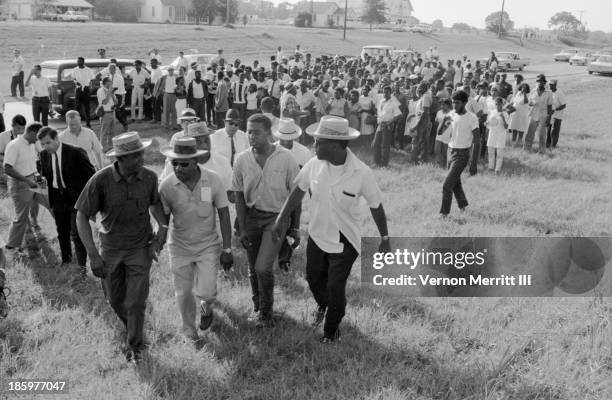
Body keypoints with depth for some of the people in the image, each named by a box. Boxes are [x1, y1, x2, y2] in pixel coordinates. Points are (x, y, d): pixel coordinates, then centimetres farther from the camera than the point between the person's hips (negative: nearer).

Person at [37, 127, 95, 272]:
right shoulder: (44, 155, 0)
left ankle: (82, 266, 9)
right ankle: (66, 261, 34)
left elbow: (91, 175, -9)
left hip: (76, 197, -5)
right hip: (57, 198, 5)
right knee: (62, 233, 16)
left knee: (76, 234, -4)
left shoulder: (76, 153, -16)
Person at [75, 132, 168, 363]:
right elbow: (82, 216, -17)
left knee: (136, 302, -1)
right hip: (111, 248, 0)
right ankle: (132, 327, 47)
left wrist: (163, 227, -7)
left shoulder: (149, 177, -14)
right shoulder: (101, 180, -22)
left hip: (140, 248, 0)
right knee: (115, 300, 16)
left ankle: (135, 345, 23)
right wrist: (93, 255, -23)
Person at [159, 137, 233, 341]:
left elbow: (224, 215, -8)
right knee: (183, 294, 8)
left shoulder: (213, 180, -16)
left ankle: (206, 306, 33)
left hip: (208, 245, -1)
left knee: (206, 292, -6)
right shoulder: (166, 185, -16)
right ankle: (189, 332, 35)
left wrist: (227, 249, -8)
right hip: (180, 247, 1)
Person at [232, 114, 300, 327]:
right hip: (251, 215, 3)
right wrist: (242, 228, -1)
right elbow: (239, 195, 2)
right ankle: (257, 308, 37)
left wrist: (295, 228, -2)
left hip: (277, 216, -3)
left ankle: (265, 312, 11)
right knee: (253, 269, 13)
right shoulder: (242, 160, -5)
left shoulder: (286, 159, -13)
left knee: (263, 268, -14)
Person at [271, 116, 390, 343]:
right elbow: (298, 191, 0)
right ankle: (323, 305, 57)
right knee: (313, 279, 21)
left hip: (344, 242, -4)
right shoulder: (314, 164, -15)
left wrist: (385, 239, -2)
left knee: (335, 289, 5)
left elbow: (376, 206, -11)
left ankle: (331, 330, 35)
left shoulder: (361, 173, -23)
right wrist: (281, 220, 0)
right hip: (316, 236, 4)